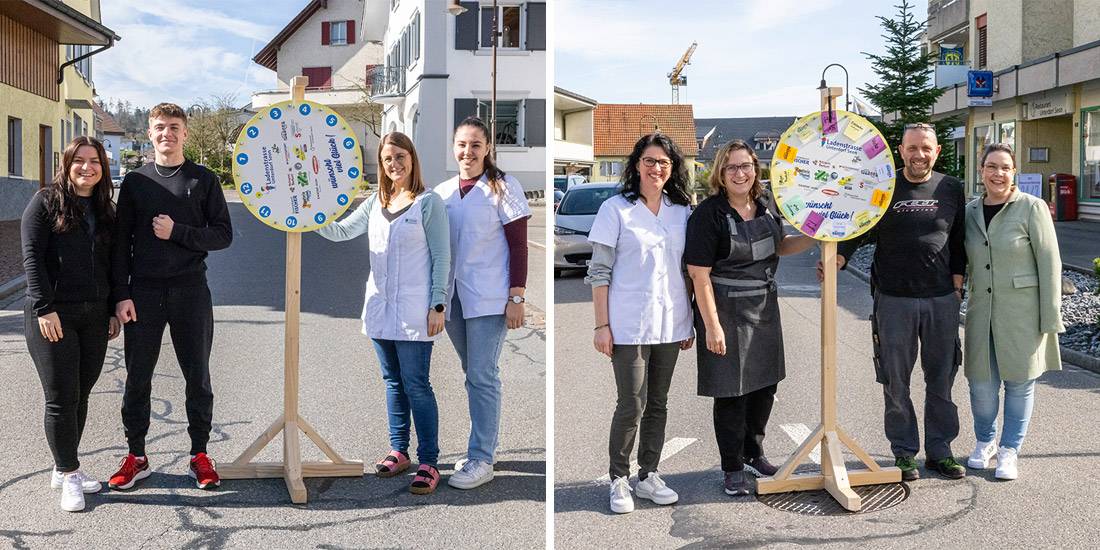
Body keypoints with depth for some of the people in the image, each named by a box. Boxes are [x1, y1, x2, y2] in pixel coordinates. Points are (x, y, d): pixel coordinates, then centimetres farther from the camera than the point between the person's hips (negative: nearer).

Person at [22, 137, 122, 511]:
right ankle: (69, 474, 8)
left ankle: (64, 470, 21)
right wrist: (44, 308, -16)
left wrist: (114, 310, 12)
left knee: (80, 396, 9)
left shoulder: (105, 210, 15)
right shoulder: (46, 202, -2)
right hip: (53, 315, -5)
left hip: (94, 318, 5)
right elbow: (32, 256, -9)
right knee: (61, 398, -2)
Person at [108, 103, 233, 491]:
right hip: (143, 292, 1)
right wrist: (121, 294, -3)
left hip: (190, 291, -1)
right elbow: (121, 241, 5)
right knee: (137, 377, 6)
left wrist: (177, 233, -12)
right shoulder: (136, 181, 8)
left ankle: (200, 455, 16)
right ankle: (136, 456, 19)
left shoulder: (203, 180, 4)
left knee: (198, 376, 5)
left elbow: (223, 235, 0)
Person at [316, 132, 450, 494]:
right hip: (380, 306, 6)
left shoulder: (429, 203, -4)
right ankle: (399, 451, 24)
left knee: (416, 384, -5)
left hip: (413, 311, -6)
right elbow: (340, 232, 11)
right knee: (393, 382, 13)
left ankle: (429, 463, 2)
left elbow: (442, 258, -6)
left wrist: (438, 305, -12)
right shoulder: (375, 203, 12)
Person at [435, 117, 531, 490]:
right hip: (452, 297, 5)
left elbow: (519, 246, -6)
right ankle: (485, 445, 23)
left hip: (489, 298, -5)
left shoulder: (503, 187, -3)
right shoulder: (442, 191, 11)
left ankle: (481, 460, 1)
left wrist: (517, 298, -12)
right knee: (473, 374, 12)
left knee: (481, 376, -6)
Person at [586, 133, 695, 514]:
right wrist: (602, 325, -10)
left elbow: (688, 270, 14)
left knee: (658, 404, 12)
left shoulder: (682, 212, 9)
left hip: (670, 325, 5)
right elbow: (599, 272, -5)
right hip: (629, 325, -4)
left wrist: (689, 323, 11)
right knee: (632, 405, -3)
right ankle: (619, 479, 13)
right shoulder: (616, 209, -4)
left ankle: (648, 476, 24)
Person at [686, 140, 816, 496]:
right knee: (731, 392, 3)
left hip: (764, 306, 7)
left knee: (765, 384, 17)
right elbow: (699, 274, -18)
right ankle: (733, 469, 20)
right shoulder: (709, 213, -16)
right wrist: (712, 326, -21)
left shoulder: (764, 206, 4)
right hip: (727, 311, -7)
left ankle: (753, 453, 37)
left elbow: (779, 247, 21)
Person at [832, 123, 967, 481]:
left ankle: (939, 450, 22)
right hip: (894, 300, -2)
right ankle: (904, 452, 17)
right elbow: (857, 231, 0)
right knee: (896, 381, 4)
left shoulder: (951, 189, 7)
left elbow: (959, 241, 11)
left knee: (941, 379, 9)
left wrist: (957, 285, 5)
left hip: (942, 300, 2)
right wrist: (837, 258, -18)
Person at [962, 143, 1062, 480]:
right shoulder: (970, 212, 6)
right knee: (981, 382, 6)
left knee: (1019, 382, 5)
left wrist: (1050, 317, -11)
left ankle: (1009, 450, 20)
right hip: (982, 310, 4)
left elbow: (1049, 263, -8)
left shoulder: (1032, 208, -7)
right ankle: (984, 442, 29)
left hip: (1022, 310, -3)